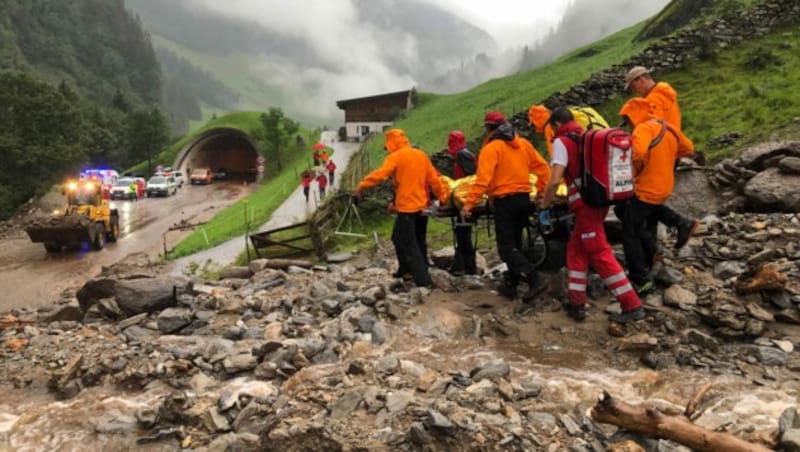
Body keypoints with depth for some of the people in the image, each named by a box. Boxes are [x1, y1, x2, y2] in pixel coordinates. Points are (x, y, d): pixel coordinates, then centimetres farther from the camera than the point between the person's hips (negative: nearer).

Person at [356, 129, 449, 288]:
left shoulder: (395, 157, -9)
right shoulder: (421, 155, 10)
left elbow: (380, 174, -22)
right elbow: (433, 178, 11)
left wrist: (362, 186, -14)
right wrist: (443, 197, 17)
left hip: (407, 206, -7)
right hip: (422, 205, 8)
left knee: (408, 244, -2)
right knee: (399, 238, 22)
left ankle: (423, 280, -7)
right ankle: (406, 269, 29)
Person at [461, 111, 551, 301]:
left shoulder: (491, 148, -11)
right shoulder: (523, 143, 9)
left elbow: (482, 179, -20)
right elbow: (543, 167, 8)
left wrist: (469, 203, -18)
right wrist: (542, 191, 16)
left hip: (505, 200, -7)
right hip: (523, 198, 7)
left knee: (506, 247, -2)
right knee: (514, 244, 17)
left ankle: (535, 280, -15)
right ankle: (510, 284, 23)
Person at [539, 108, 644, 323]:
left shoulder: (562, 142, -7)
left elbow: (554, 181, -17)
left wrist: (544, 206, -7)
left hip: (585, 205, -8)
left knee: (601, 256, -4)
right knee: (576, 249, 15)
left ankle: (632, 306, -3)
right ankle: (576, 302, 17)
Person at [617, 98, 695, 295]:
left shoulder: (644, 129, -18)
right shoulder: (668, 128, 8)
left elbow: (637, 151, -38)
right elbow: (688, 148, 20)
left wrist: (634, 167, -19)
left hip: (645, 190, -9)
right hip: (664, 188, 9)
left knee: (630, 235, 1)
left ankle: (640, 280, 4)